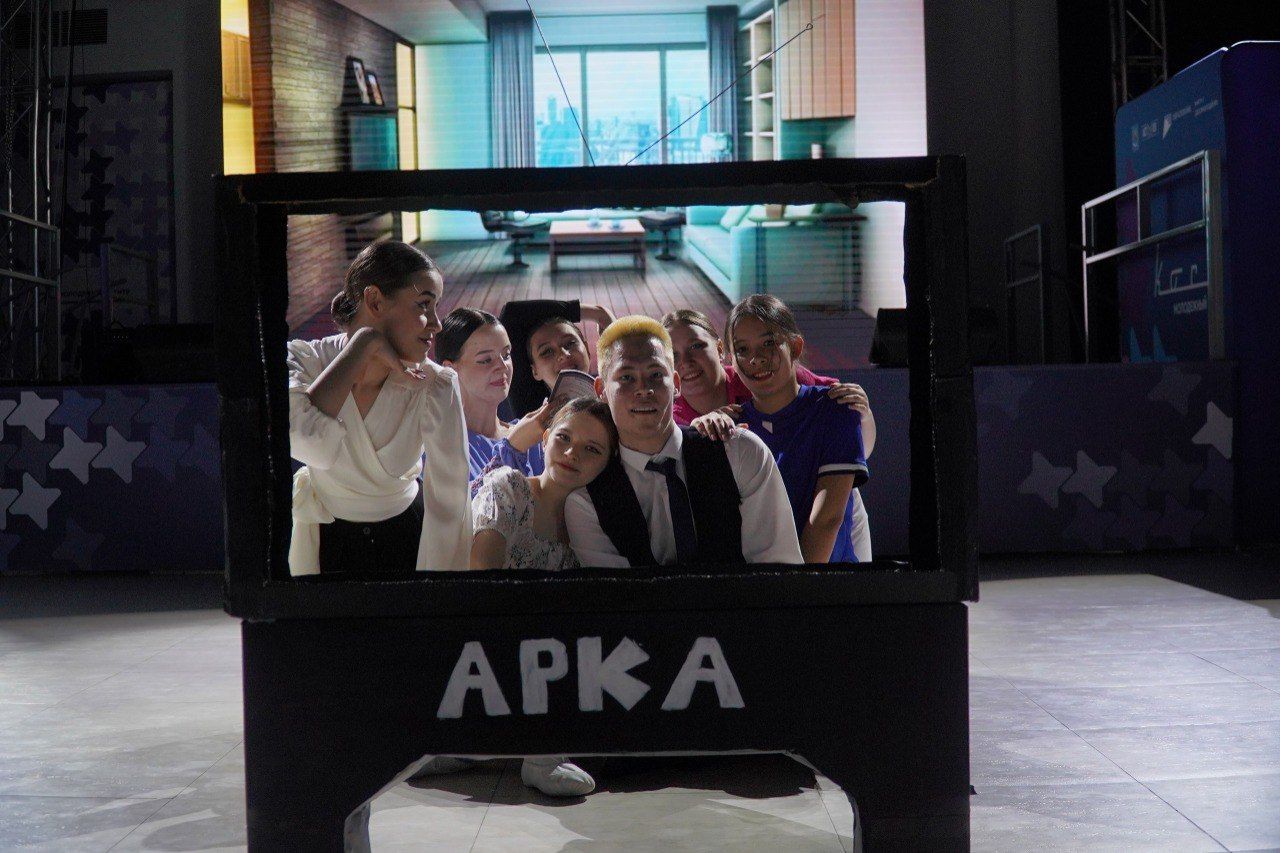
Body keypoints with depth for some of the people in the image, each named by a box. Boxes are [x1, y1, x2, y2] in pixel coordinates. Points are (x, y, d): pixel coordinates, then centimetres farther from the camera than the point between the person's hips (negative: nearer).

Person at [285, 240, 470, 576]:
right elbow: (312, 446, -43)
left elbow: (449, 505, -23)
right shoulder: (303, 361, -22)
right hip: (325, 538, 0)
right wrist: (364, 343, -36)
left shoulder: (436, 386, -23)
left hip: (408, 533, 0)